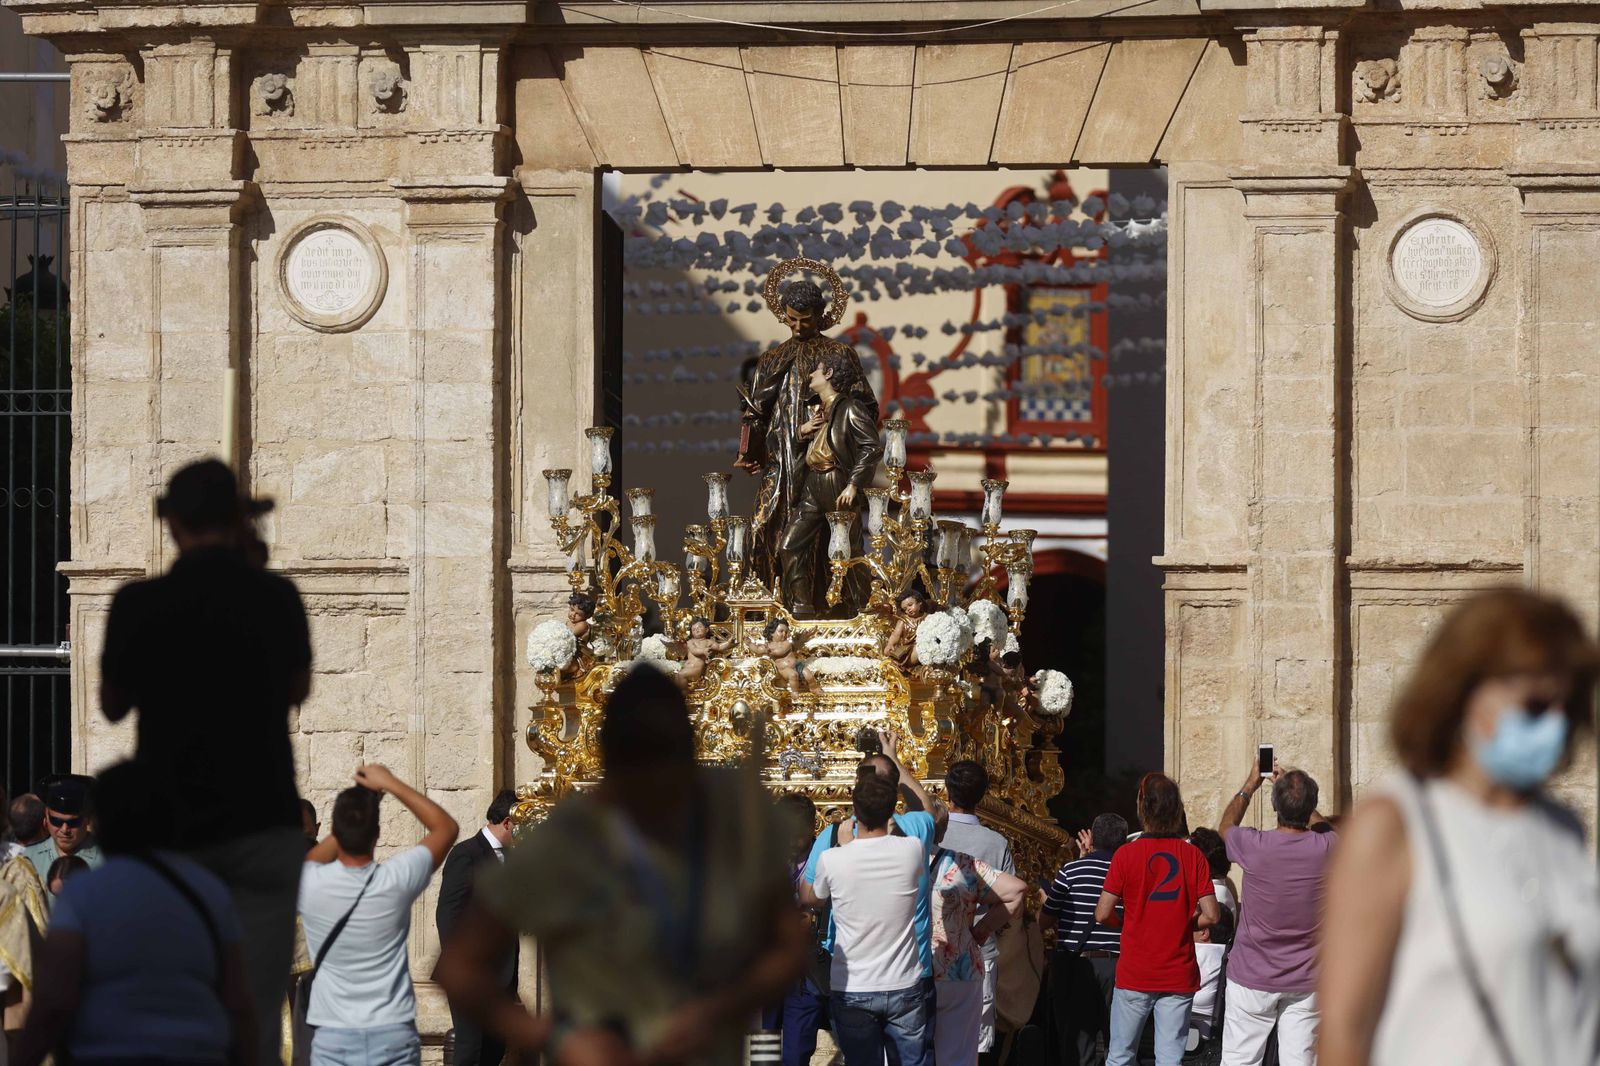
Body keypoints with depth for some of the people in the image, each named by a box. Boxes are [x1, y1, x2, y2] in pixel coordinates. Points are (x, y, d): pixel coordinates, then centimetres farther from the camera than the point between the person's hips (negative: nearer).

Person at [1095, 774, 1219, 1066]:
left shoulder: (1126, 854, -7)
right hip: (1179, 976, 1)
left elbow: (1102, 914, -7)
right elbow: (1211, 915, -4)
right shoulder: (1193, 856, -2)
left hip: (1134, 975, -1)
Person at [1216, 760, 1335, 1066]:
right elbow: (1322, 826, 19)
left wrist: (1250, 785, 24)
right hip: (1305, 983, 2)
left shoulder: (1254, 846, -15)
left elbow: (1226, 826, 12)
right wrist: (1294, 789, 27)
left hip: (1252, 980, -2)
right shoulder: (1326, 848, -10)